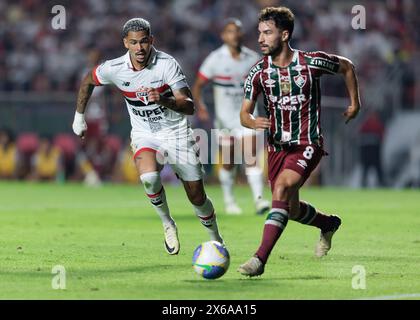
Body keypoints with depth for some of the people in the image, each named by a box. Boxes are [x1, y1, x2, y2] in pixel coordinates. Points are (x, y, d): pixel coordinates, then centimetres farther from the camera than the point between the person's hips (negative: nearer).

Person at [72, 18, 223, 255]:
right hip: (144, 135, 1)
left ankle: (216, 239, 30)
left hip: (176, 132, -1)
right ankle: (168, 226, -5)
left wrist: (163, 99, -42)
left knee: (196, 195, 2)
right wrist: (79, 117, 18)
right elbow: (88, 81, 12)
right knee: (149, 177, -31)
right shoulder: (114, 69, -11)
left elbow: (189, 106, -24)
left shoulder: (167, 64, -19)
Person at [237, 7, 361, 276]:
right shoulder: (259, 71, -4)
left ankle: (260, 259, -31)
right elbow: (245, 113, -1)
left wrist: (355, 103, 12)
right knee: (291, 209, 12)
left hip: (308, 145, -5)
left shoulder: (311, 62, -11)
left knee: (281, 188, -27)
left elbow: (347, 66, 8)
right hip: (278, 146, 5)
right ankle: (329, 224, 46)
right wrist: (253, 122, -24)